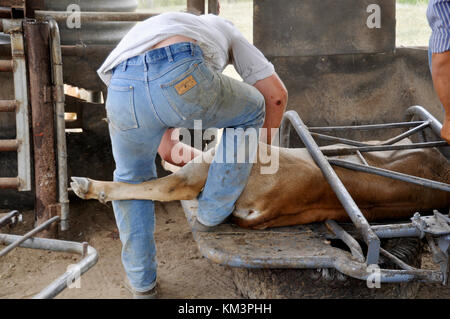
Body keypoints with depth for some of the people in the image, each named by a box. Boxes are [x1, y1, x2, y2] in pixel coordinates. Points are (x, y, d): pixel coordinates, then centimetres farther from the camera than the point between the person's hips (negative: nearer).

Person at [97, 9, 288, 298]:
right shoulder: (224, 29, 40)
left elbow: (167, 149, 44)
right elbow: (276, 94, 31)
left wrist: (213, 159, 56)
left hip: (123, 91, 5)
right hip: (180, 77, -4)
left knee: (132, 177, 33)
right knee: (251, 110, 27)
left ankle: (142, 282, 39)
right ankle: (213, 213, 31)